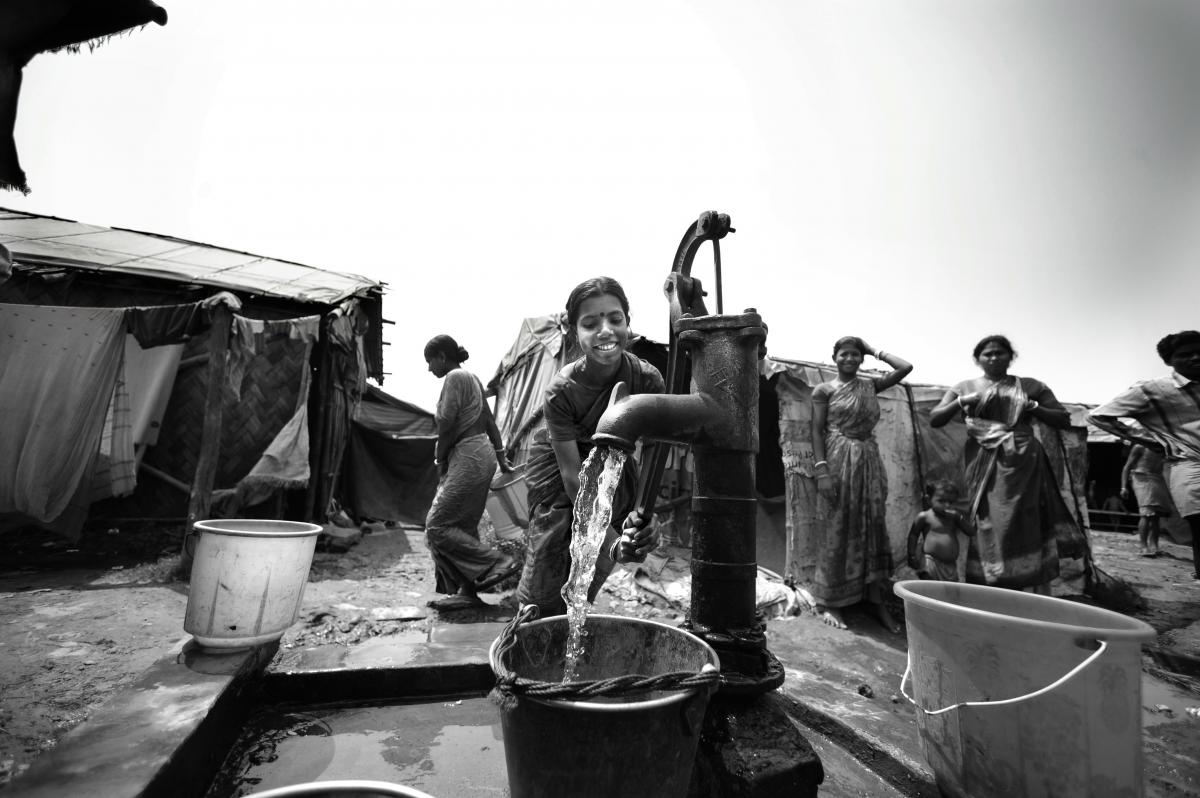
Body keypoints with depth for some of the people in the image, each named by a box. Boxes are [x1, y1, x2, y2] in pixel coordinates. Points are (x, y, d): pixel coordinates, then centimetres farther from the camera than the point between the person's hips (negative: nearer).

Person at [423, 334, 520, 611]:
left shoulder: (455, 377, -10)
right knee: (463, 526, 12)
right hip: (482, 454, 10)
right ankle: (467, 591, 16)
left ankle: (498, 563, -6)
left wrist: (440, 461, -2)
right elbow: (489, 420, 20)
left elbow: (446, 425, -15)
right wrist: (501, 456, 23)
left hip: (468, 459, -10)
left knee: (437, 526, -6)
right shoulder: (472, 378, 18)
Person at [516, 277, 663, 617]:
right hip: (555, 459, -2)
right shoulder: (561, 390, -31)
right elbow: (574, 476, -29)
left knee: (595, 567, 5)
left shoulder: (647, 379, -27)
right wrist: (612, 540, -37)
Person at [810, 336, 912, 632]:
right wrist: (821, 469, -14)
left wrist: (874, 351, 11)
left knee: (872, 528, 6)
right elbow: (818, 431, -5)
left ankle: (878, 602, 14)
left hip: (869, 462, 4)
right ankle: (828, 603, 10)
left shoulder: (870, 386, 13)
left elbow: (906, 367, 6)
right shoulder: (824, 390, 1)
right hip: (839, 461, -4)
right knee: (837, 530, -1)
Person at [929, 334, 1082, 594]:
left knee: (1028, 528, -4)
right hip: (984, 466, 0)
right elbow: (934, 420, 4)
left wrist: (1032, 407, -7)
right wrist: (961, 402, -10)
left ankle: (1042, 596, 5)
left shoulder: (1031, 386, 10)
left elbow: (1064, 420, 8)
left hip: (1023, 465, 0)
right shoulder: (965, 387, 10)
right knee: (989, 528, 1)